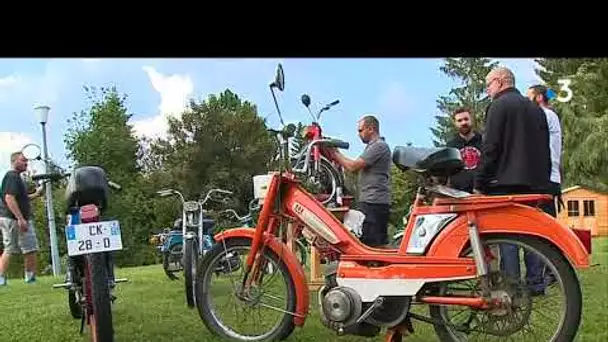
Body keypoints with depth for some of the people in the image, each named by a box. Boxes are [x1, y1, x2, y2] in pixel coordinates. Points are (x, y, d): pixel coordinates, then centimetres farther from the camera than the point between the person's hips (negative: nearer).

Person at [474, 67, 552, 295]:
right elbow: (545, 149, 21)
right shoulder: (537, 109, 20)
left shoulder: (499, 105, -4)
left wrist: (479, 183, -8)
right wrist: (544, 178, 23)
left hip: (506, 182, -7)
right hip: (536, 182, 8)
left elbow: (490, 148, -11)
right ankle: (535, 284, 11)